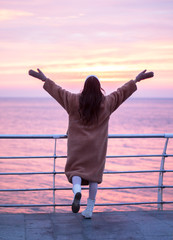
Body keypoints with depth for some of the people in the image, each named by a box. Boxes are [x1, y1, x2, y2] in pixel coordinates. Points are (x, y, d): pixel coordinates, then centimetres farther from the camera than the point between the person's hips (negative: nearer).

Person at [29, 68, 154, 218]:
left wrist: (44, 78, 16)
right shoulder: (106, 102, -4)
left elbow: (58, 90, 4)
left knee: (75, 170, 7)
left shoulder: (74, 100, -6)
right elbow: (122, 92, 8)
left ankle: (77, 190, -28)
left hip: (77, 145, -1)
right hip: (97, 146, 1)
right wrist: (137, 80, 20)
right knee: (94, 174, 10)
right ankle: (89, 210, 10)